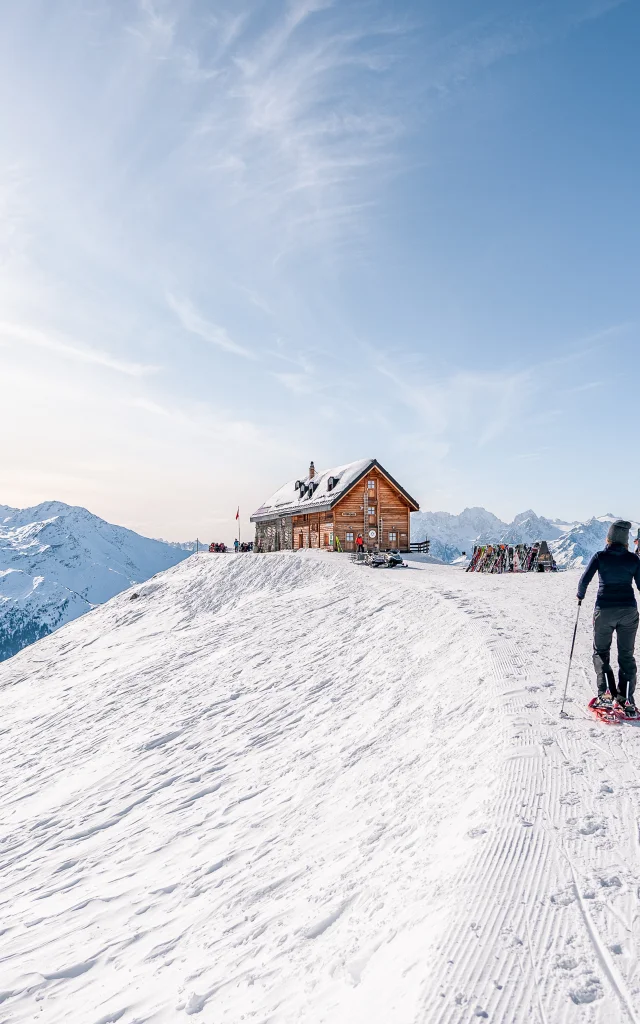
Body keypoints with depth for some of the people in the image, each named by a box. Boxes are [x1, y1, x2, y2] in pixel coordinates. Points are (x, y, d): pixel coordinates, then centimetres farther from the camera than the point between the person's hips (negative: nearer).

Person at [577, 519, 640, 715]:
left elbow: (584, 580, -10)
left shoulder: (600, 556, -6)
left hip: (604, 610, -1)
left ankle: (605, 693, -1)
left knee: (601, 652, 14)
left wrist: (580, 596, 8)